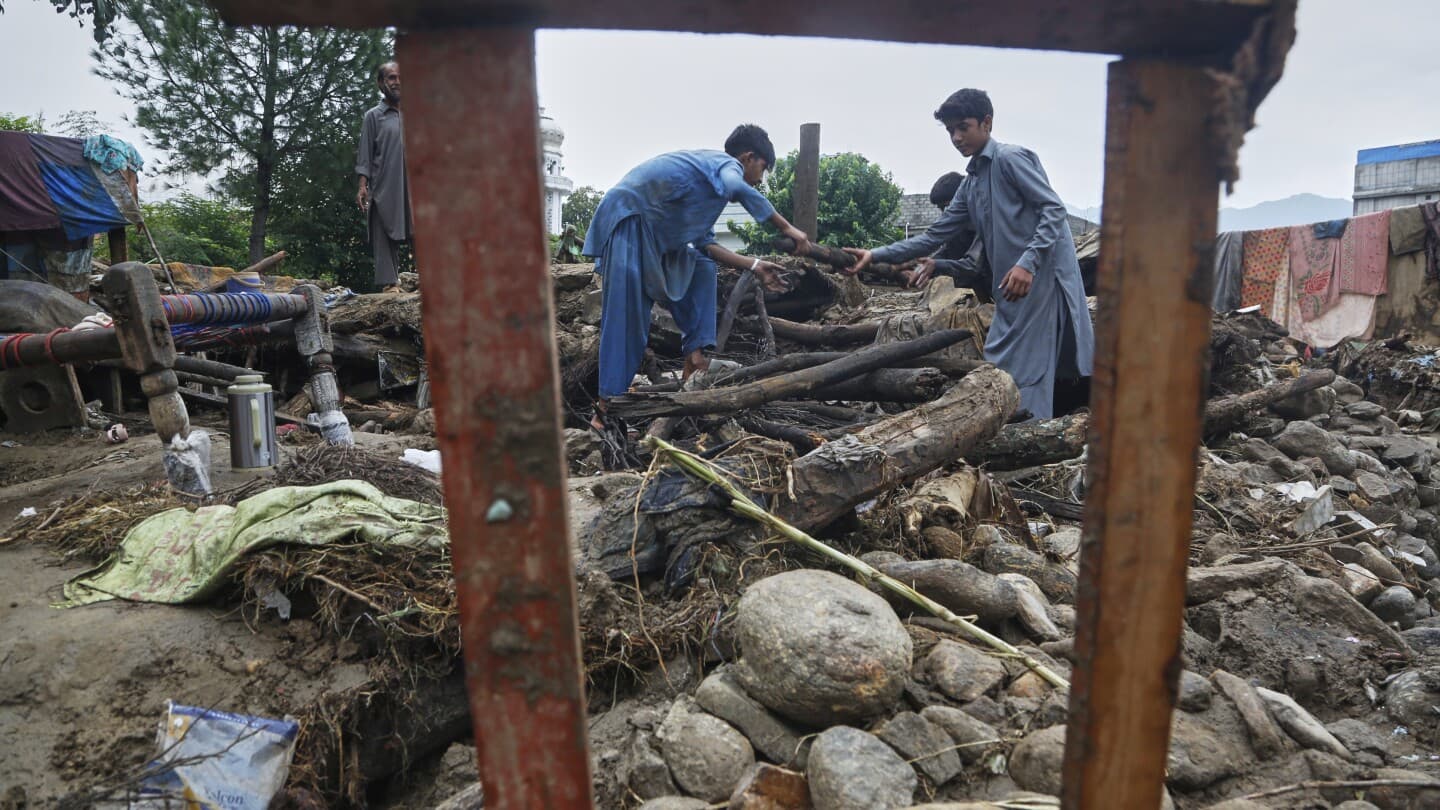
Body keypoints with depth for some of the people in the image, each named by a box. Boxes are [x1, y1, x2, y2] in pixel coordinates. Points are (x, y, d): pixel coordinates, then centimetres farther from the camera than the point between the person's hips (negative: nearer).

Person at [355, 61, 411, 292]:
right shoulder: (373, 115, 9)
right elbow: (365, 154, 4)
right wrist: (363, 185, -7)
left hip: (415, 184, 3)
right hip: (385, 186, -3)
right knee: (386, 235, -5)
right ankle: (389, 282, -5)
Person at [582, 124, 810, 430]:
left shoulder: (709, 165, 24)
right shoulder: (726, 163, -3)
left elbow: (704, 243, 16)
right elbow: (737, 189, -30)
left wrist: (754, 266, 15)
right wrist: (786, 227, -22)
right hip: (627, 219, -10)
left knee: (701, 268, 15)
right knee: (627, 317, -13)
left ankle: (694, 361, 7)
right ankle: (606, 407, -11)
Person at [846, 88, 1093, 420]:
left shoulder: (1009, 158, -4)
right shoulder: (971, 184, 20)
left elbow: (1054, 208, -12)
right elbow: (935, 236, 19)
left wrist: (1028, 262, -25)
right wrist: (876, 255, 12)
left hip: (1041, 277, -9)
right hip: (1012, 287, 9)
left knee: (1026, 371, -10)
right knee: (999, 370, 9)